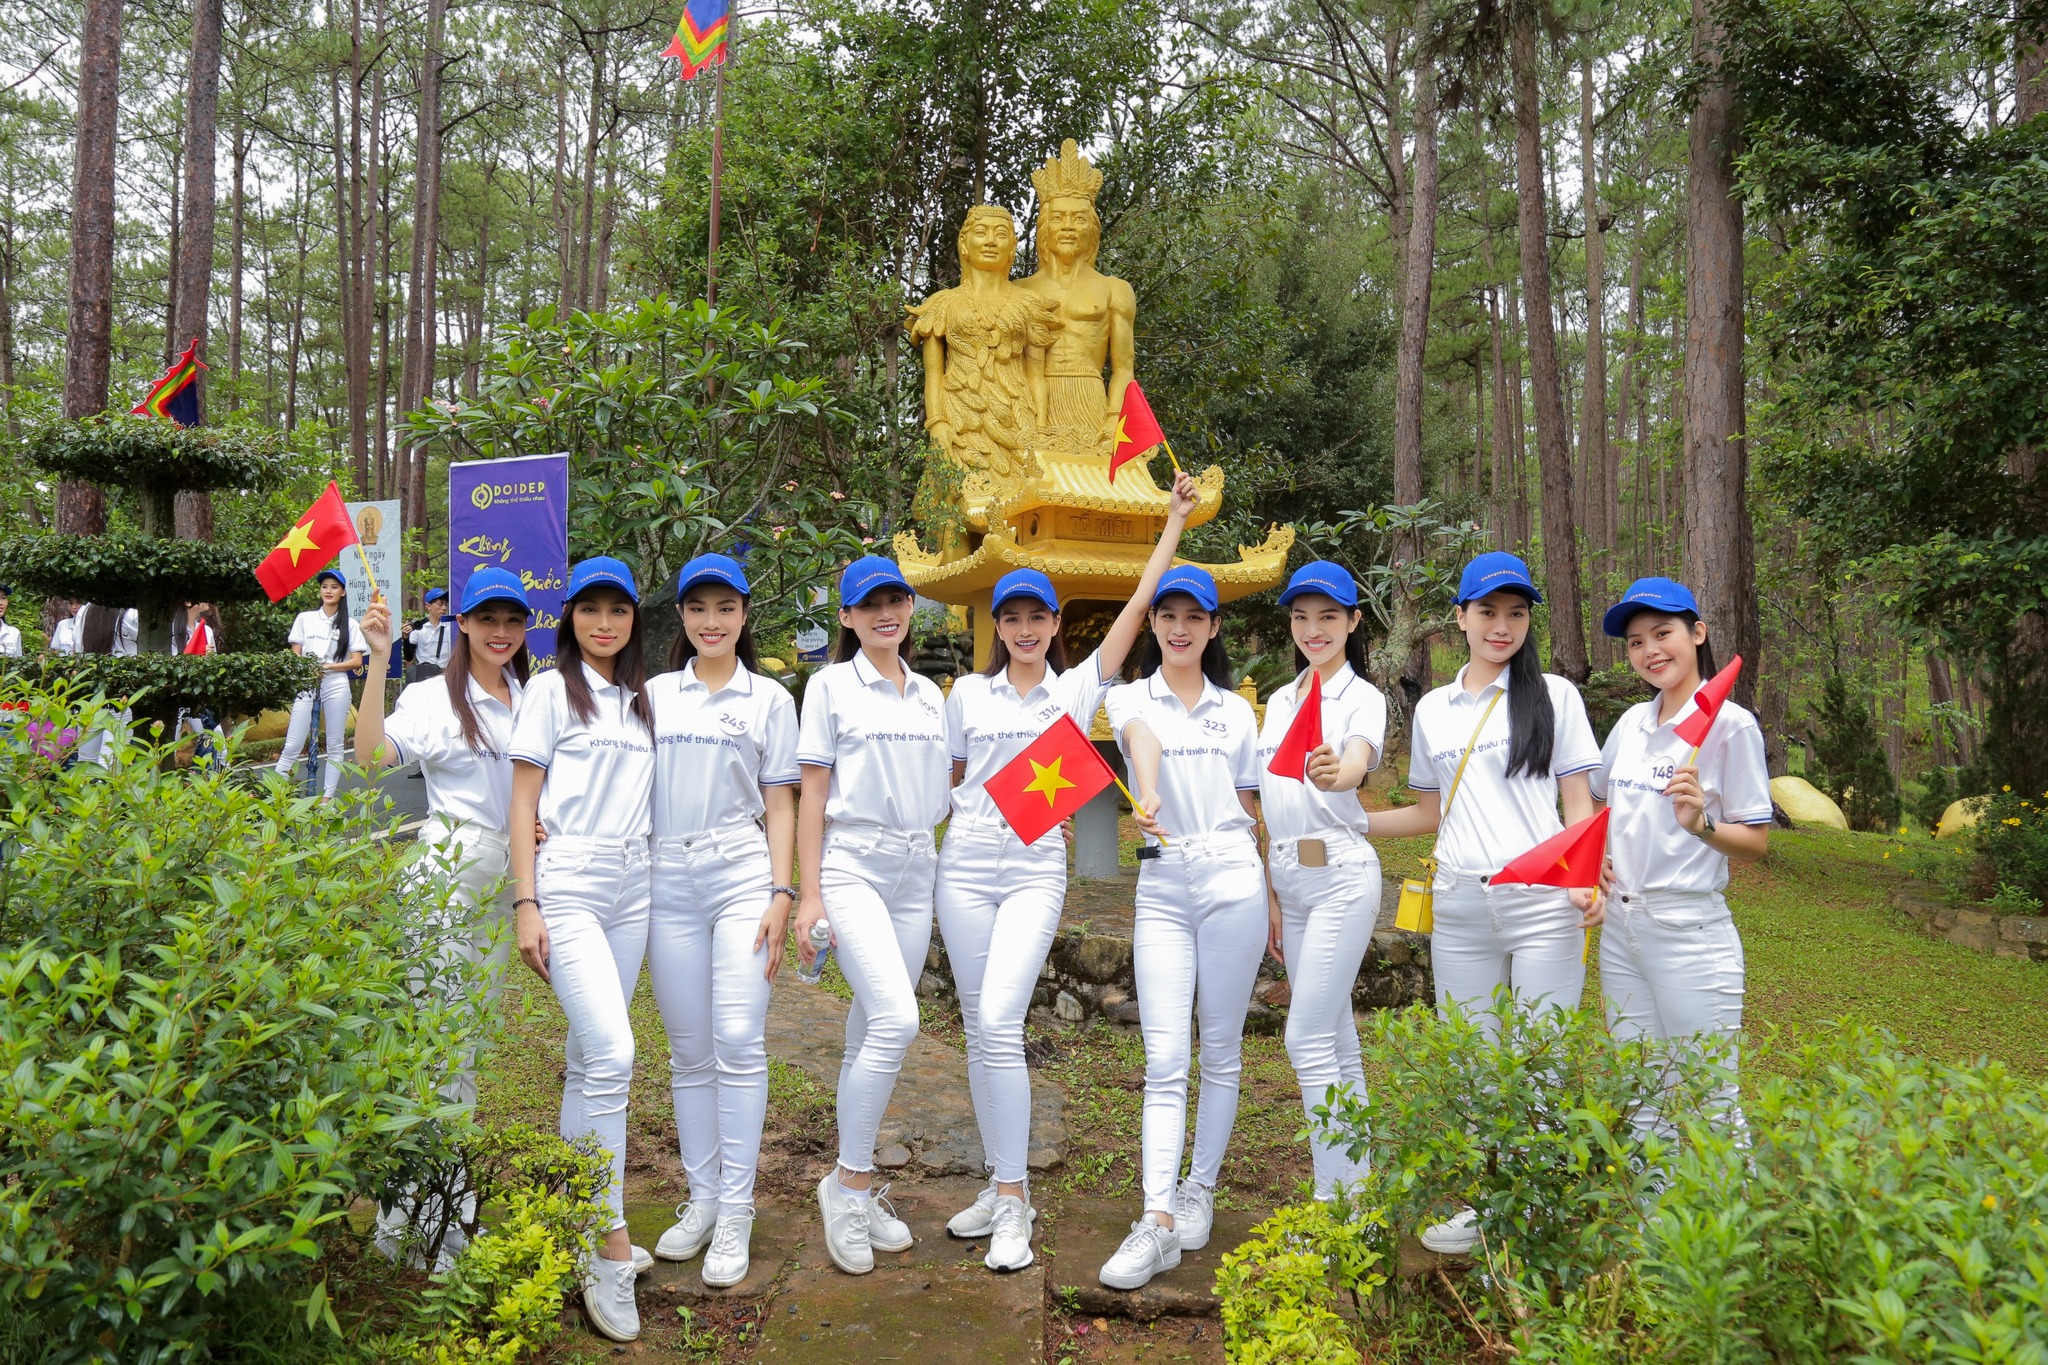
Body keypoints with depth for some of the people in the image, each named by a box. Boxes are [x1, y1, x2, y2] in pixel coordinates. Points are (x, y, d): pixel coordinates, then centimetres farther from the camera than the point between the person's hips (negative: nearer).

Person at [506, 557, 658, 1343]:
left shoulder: (641, 698, 16)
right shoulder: (552, 690, 0)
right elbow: (523, 804, -2)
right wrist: (526, 905, -9)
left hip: (632, 884, 6)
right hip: (568, 882, -5)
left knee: (590, 1056, 10)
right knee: (613, 1052, -16)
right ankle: (613, 1252, -9)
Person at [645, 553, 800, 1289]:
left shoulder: (770, 699, 8)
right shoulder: (653, 694, 11)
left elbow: (779, 805, 6)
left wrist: (781, 894, -4)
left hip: (742, 877, -2)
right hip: (669, 879, 2)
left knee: (739, 1040, -10)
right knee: (689, 1050, 6)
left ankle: (735, 1211, -2)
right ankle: (701, 1198, 18)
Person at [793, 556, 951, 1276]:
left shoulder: (930, 694, 15)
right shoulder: (831, 685, 1)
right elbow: (813, 795, -2)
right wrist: (809, 894, -7)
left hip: (916, 871, 5)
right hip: (853, 865, -5)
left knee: (873, 1029, 7)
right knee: (895, 1020, -20)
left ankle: (855, 1188, 18)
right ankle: (850, 1182, -4)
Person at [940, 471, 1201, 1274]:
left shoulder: (1078, 688, 6)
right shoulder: (968, 693, 10)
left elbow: (1139, 606, 2)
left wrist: (1176, 520, 2)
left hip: (1036, 870, -2)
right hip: (966, 866, 3)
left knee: (1000, 1022, -16)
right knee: (979, 1030, 5)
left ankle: (1013, 1204, -7)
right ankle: (1000, 1186, 19)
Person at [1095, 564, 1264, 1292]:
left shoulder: (1237, 710, 13)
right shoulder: (1130, 698, 6)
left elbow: (1251, 808, 16)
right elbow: (1142, 742, -19)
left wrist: (1271, 897, 14)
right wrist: (1147, 796, -41)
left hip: (1232, 882, 1)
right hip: (1162, 885, -1)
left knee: (1220, 1051, 6)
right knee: (1164, 1060, -6)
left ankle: (1200, 1193, 21)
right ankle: (1158, 1221, -7)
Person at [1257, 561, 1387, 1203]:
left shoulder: (1364, 698, -5)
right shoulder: (1278, 701, 14)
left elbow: (1356, 767, -27)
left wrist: (1336, 773, -51)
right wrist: (1267, 895, 14)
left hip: (1340, 876, -7)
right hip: (1286, 879, 7)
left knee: (1308, 1038, -11)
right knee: (1336, 1038, 11)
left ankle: (1335, 1198, -2)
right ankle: (1360, 1186, 19)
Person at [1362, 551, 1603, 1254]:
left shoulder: (1555, 695, 5)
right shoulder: (1433, 709, 15)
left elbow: (1579, 804, 2)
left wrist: (1588, 880, -15)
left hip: (1543, 906, -3)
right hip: (1459, 907, 4)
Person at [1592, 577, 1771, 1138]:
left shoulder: (1731, 724, -9)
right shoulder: (1632, 721, 9)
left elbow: (1757, 842, -9)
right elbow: (1603, 799, 25)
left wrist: (1700, 823, -26)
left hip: (1690, 933, -6)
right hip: (1620, 928, 7)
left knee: (1709, 1109, -2)